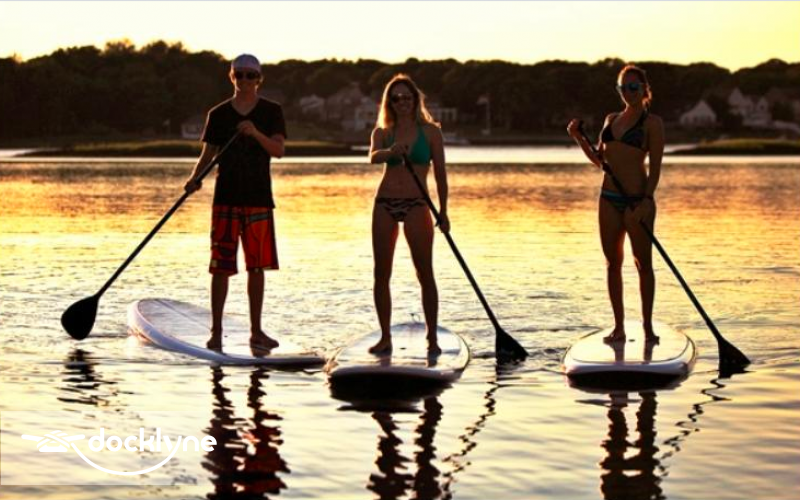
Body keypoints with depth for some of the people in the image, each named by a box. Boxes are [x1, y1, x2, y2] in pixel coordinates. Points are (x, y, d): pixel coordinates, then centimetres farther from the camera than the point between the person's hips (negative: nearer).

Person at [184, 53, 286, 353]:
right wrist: (195, 177, -11)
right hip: (226, 196, 0)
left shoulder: (271, 112, 4)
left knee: (256, 267, 5)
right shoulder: (218, 114, 6)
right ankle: (216, 332, 2)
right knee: (221, 267, -4)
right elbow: (208, 153, 7)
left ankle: (256, 332, 13)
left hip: (259, 198, 0)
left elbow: (278, 150, -8)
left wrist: (256, 133, -24)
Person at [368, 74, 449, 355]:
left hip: (416, 204, -3)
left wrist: (443, 211, -2)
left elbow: (440, 173, 3)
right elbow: (373, 156, -12)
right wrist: (391, 151, -35)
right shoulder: (383, 132, 9)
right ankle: (385, 337, 10)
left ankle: (432, 338, -1)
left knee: (425, 272, -6)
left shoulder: (430, 131, 4)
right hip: (385, 204, 3)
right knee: (381, 273, 3)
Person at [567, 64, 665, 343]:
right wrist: (579, 138, 3)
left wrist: (647, 200, -19)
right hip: (609, 198, 6)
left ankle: (647, 326, 8)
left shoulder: (652, 123, -3)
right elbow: (599, 160, 17)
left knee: (643, 263, 0)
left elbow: (655, 166, -9)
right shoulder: (611, 120, 14)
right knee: (613, 263, 7)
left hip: (637, 198, -6)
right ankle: (619, 326, 13)